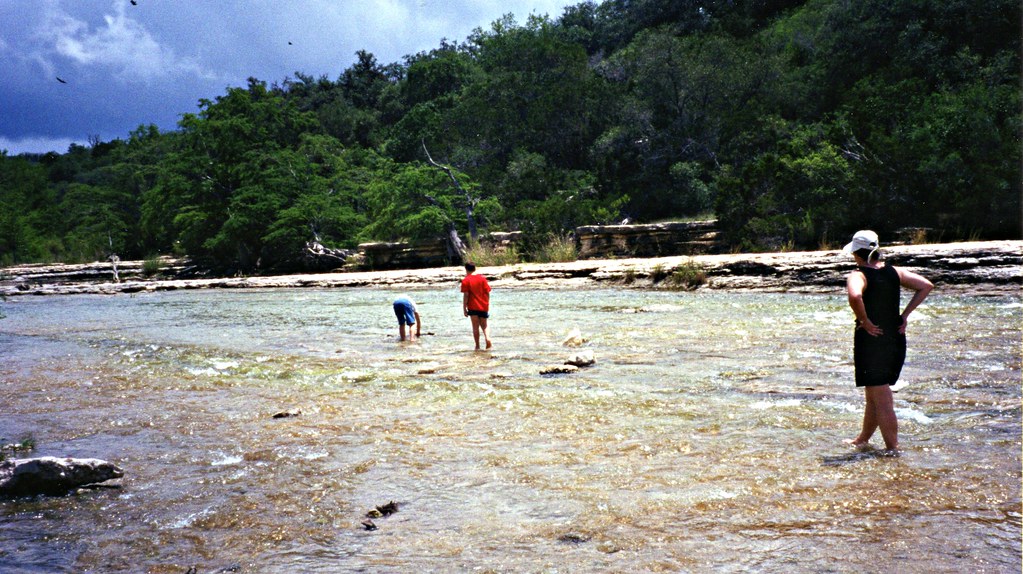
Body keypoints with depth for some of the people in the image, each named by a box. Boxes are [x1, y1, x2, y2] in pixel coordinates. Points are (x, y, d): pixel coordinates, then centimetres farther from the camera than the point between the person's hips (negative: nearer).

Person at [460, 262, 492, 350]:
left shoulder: (466, 280, -5)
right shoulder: (482, 278, 5)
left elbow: (466, 295, -9)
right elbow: (487, 293, 5)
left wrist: (464, 309, -5)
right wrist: (487, 305, 14)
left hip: (473, 307, -3)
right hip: (483, 307, 3)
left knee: (475, 327, 5)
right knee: (484, 325, 15)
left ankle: (477, 346, 3)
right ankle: (487, 338, -12)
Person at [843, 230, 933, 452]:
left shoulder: (858, 276, -14)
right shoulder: (895, 272, 5)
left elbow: (855, 296, -35)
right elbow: (926, 286, 4)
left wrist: (865, 322, -21)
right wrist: (905, 314, 3)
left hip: (870, 340, -7)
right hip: (896, 340, 7)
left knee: (882, 400, 1)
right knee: (874, 395, 21)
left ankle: (893, 449, 5)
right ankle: (863, 440, 37)